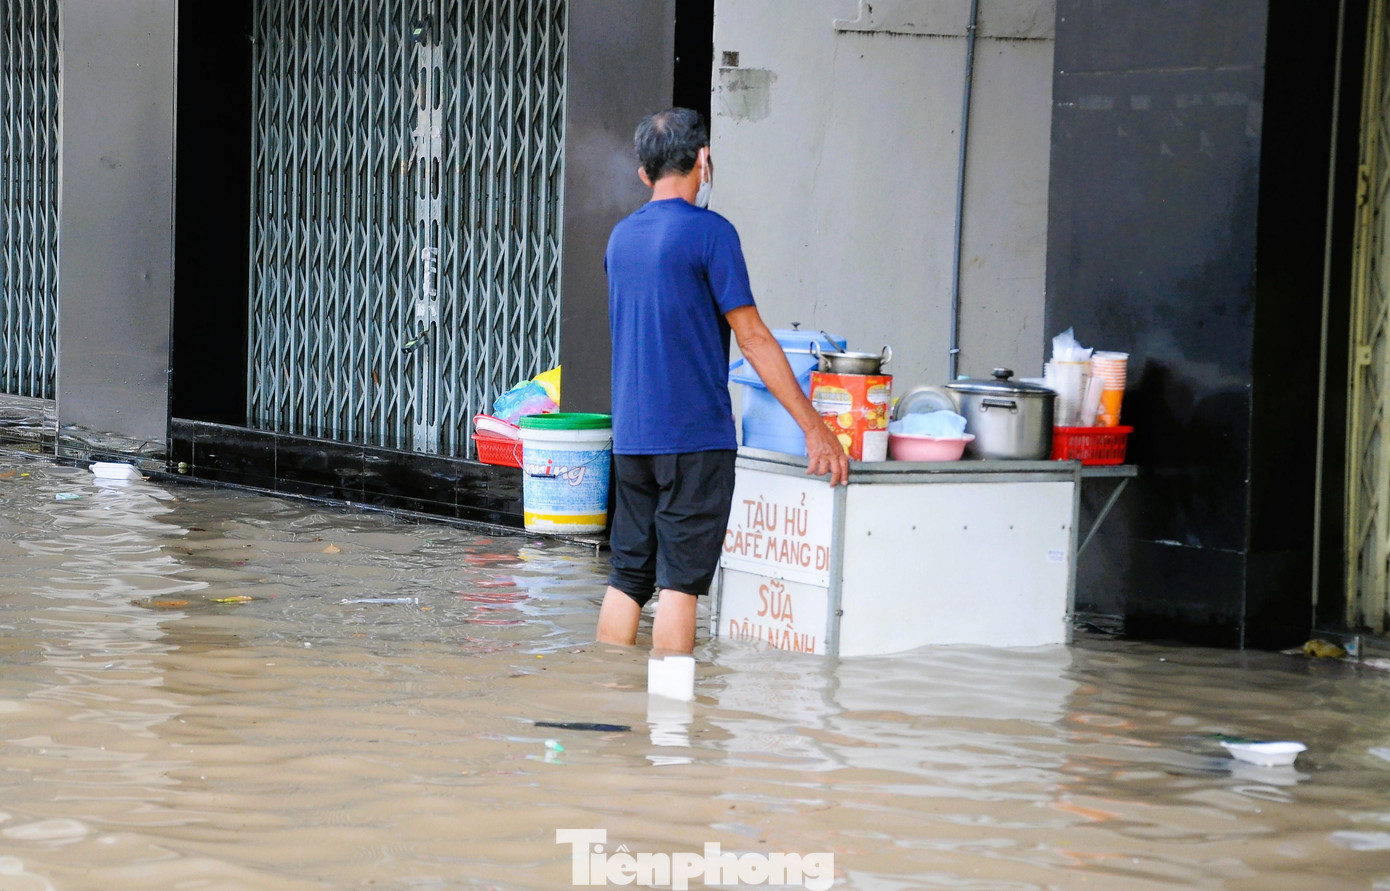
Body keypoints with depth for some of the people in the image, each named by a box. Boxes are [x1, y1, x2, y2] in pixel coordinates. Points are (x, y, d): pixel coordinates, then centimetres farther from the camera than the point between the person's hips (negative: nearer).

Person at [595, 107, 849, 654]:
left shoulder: (621, 237, 11)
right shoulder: (709, 231, -10)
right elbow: (752, 338, -11)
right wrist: (814, 427, -8)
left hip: (630, 434, 6)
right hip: (695, 434, -6)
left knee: (628, 576, 10)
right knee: (680, 580, -3)